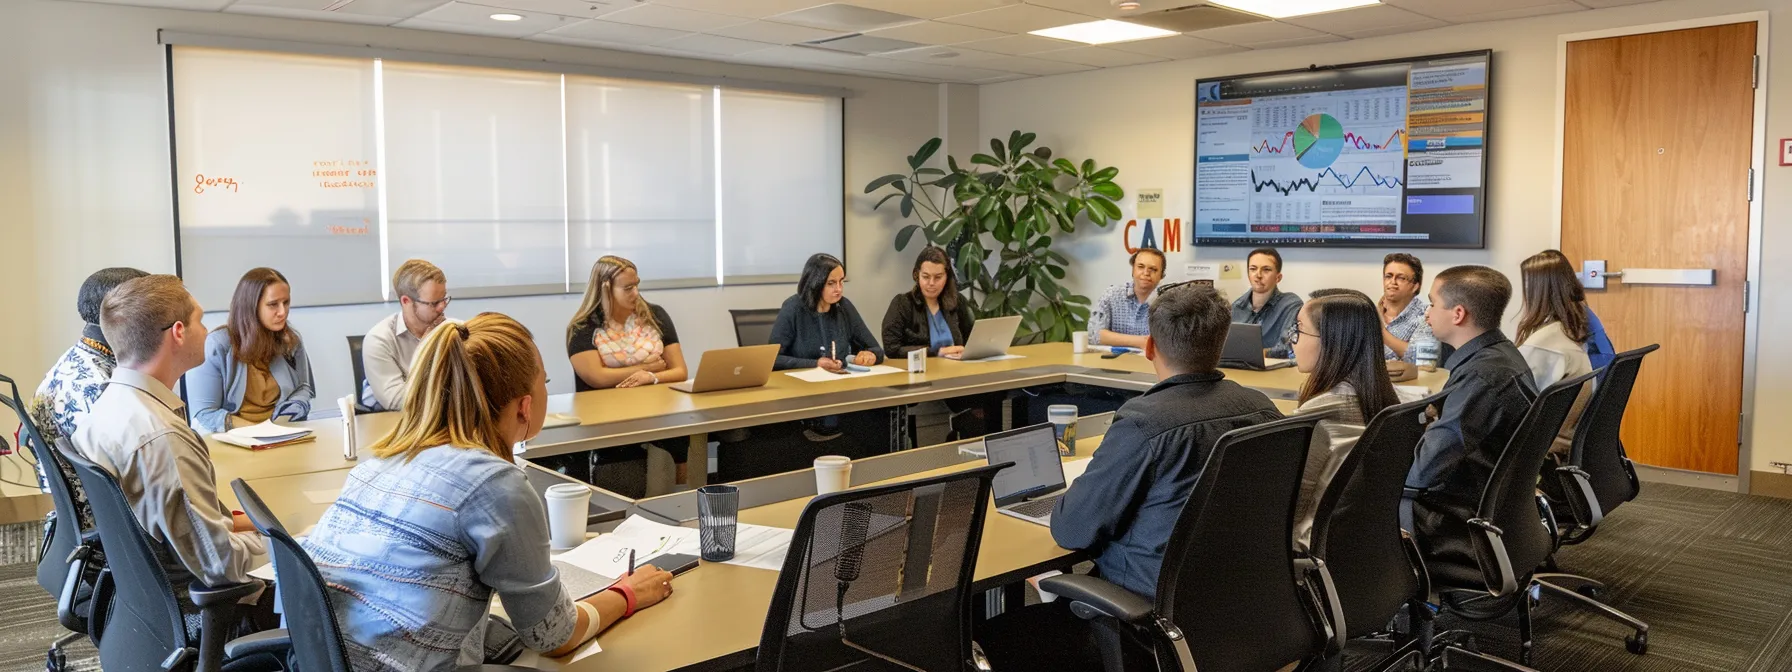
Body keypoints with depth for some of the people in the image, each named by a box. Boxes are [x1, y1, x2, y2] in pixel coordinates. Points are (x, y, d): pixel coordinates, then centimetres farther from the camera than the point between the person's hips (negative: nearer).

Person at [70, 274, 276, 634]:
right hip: (190, 611, -9)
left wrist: (231, 521, 5)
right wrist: (265, 537, -9)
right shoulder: (161, 436, -30)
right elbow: (219, 563, -26)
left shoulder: (108, 404, -1)